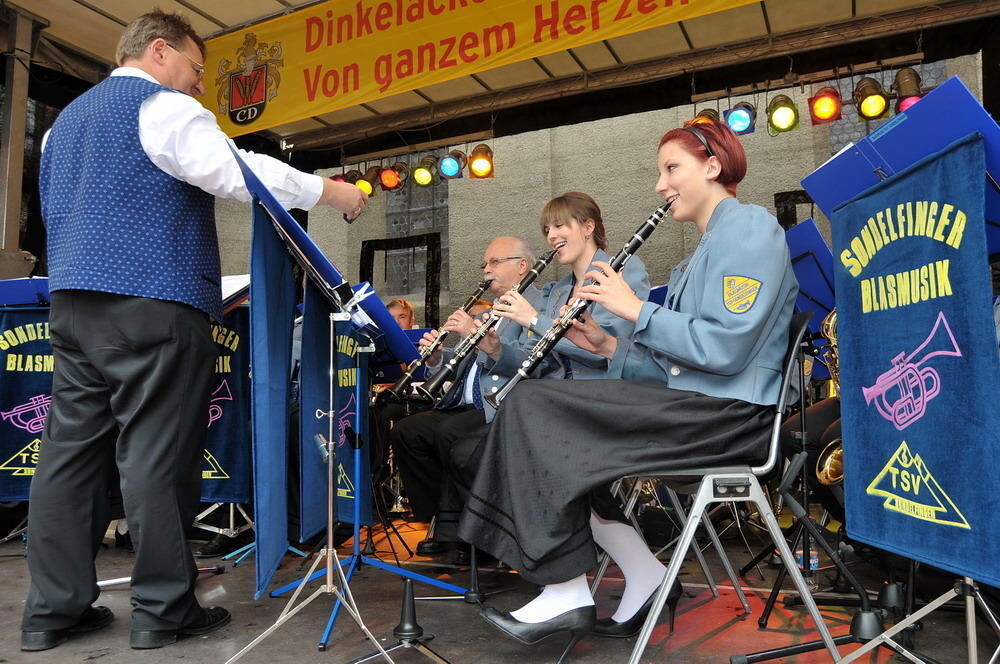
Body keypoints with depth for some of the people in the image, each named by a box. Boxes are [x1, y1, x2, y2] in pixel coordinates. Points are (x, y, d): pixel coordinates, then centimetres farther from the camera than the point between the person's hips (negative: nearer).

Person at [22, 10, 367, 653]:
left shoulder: (67, 118, 26)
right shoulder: (161, 106, -2)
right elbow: (237, 172, -14)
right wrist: (330, 191, -8)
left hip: (71, 297, 9)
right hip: (152, 302, -9)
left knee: (71, 449, 7)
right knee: (157, 455, -6)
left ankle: (53, 609, 11)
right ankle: (164, 609, 1)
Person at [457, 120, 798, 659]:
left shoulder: (750, 226, -7)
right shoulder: (707, 247, 23)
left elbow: (724, 348, -22)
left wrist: (636, 309, -14)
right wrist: (610, 347, 4)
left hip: (729, 413, -10)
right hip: (694, 406, 10)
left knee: (533, 406, -16)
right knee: (546, 418, 2)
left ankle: (567, 594, -8)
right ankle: (645, 578, 2)